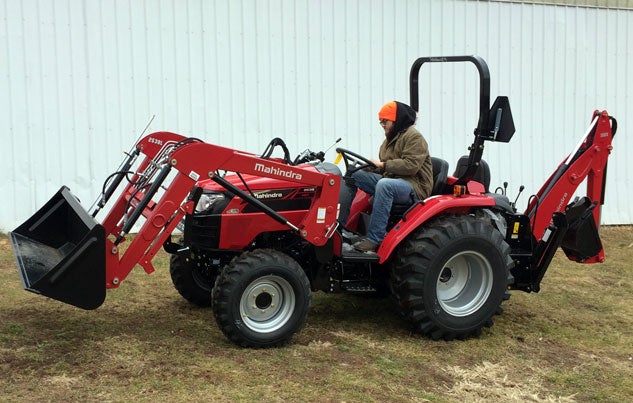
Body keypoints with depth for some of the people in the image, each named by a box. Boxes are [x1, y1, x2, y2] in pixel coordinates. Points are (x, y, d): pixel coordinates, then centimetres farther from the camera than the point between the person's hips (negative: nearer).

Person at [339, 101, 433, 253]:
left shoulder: (414, 137, -6)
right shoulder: (390, 138, 22)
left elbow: (411, 165, -20)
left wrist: (383, 165, -18)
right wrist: (370, 166, 2)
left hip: (414, 187, -9)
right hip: (390, 180, 9)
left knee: (384, 184, -41)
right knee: (352, 175, -5)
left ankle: (374, 239, -42)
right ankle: (338, 223, -12)